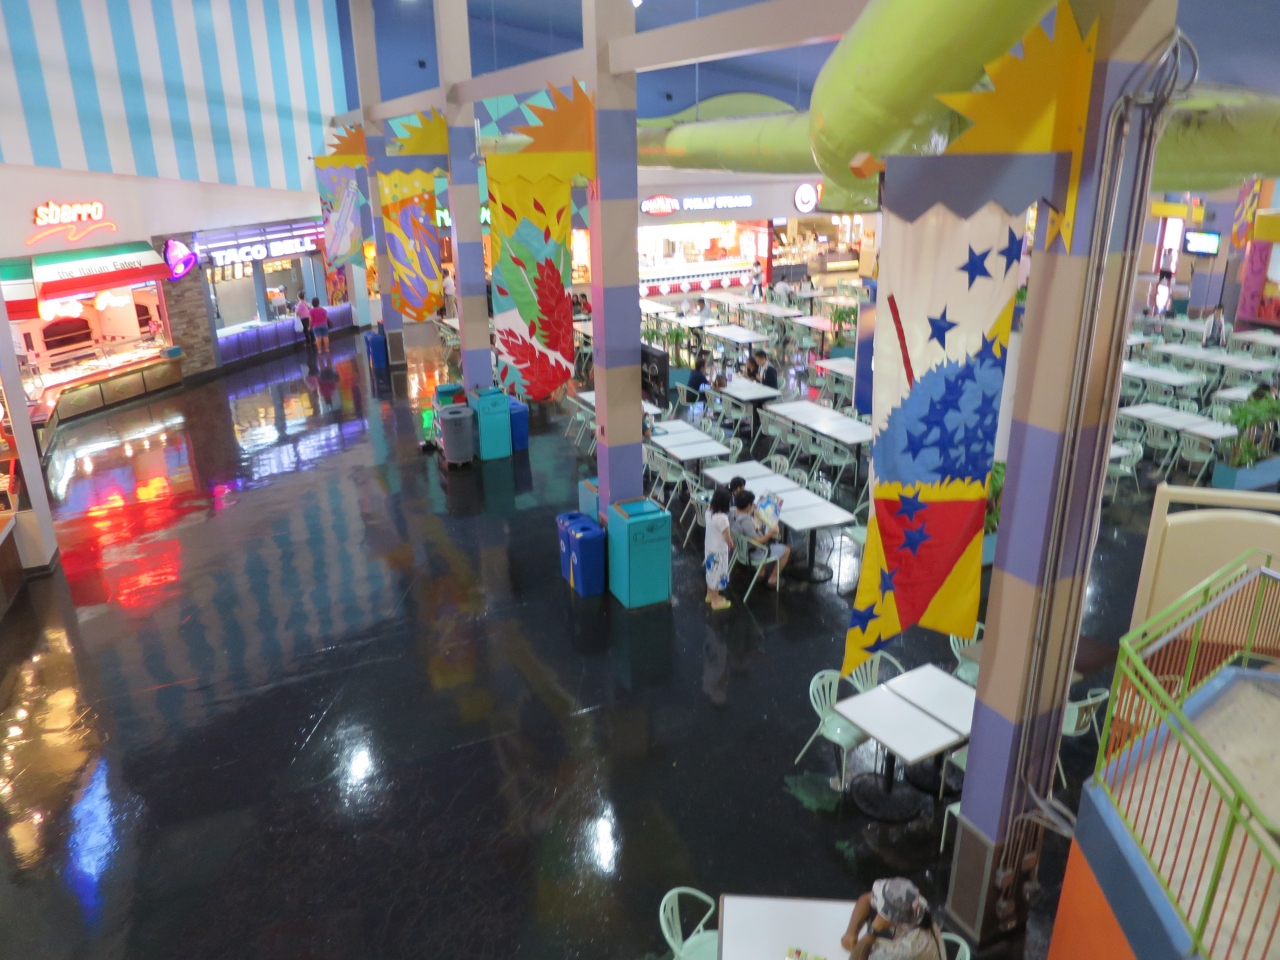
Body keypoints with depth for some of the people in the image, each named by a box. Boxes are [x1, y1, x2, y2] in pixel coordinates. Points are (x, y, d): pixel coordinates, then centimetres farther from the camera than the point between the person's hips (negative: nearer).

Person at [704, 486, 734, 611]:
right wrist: (731, 544, -1)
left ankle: (710, 595, 42)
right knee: (718, 574, 9)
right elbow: (727, 537, -19)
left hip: (709, 548, 8)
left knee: (711, 572, 24)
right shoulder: (722, 518, -31)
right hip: (719, 551, -8)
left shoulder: (709, 512, -8)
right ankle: (716, 601, 24)